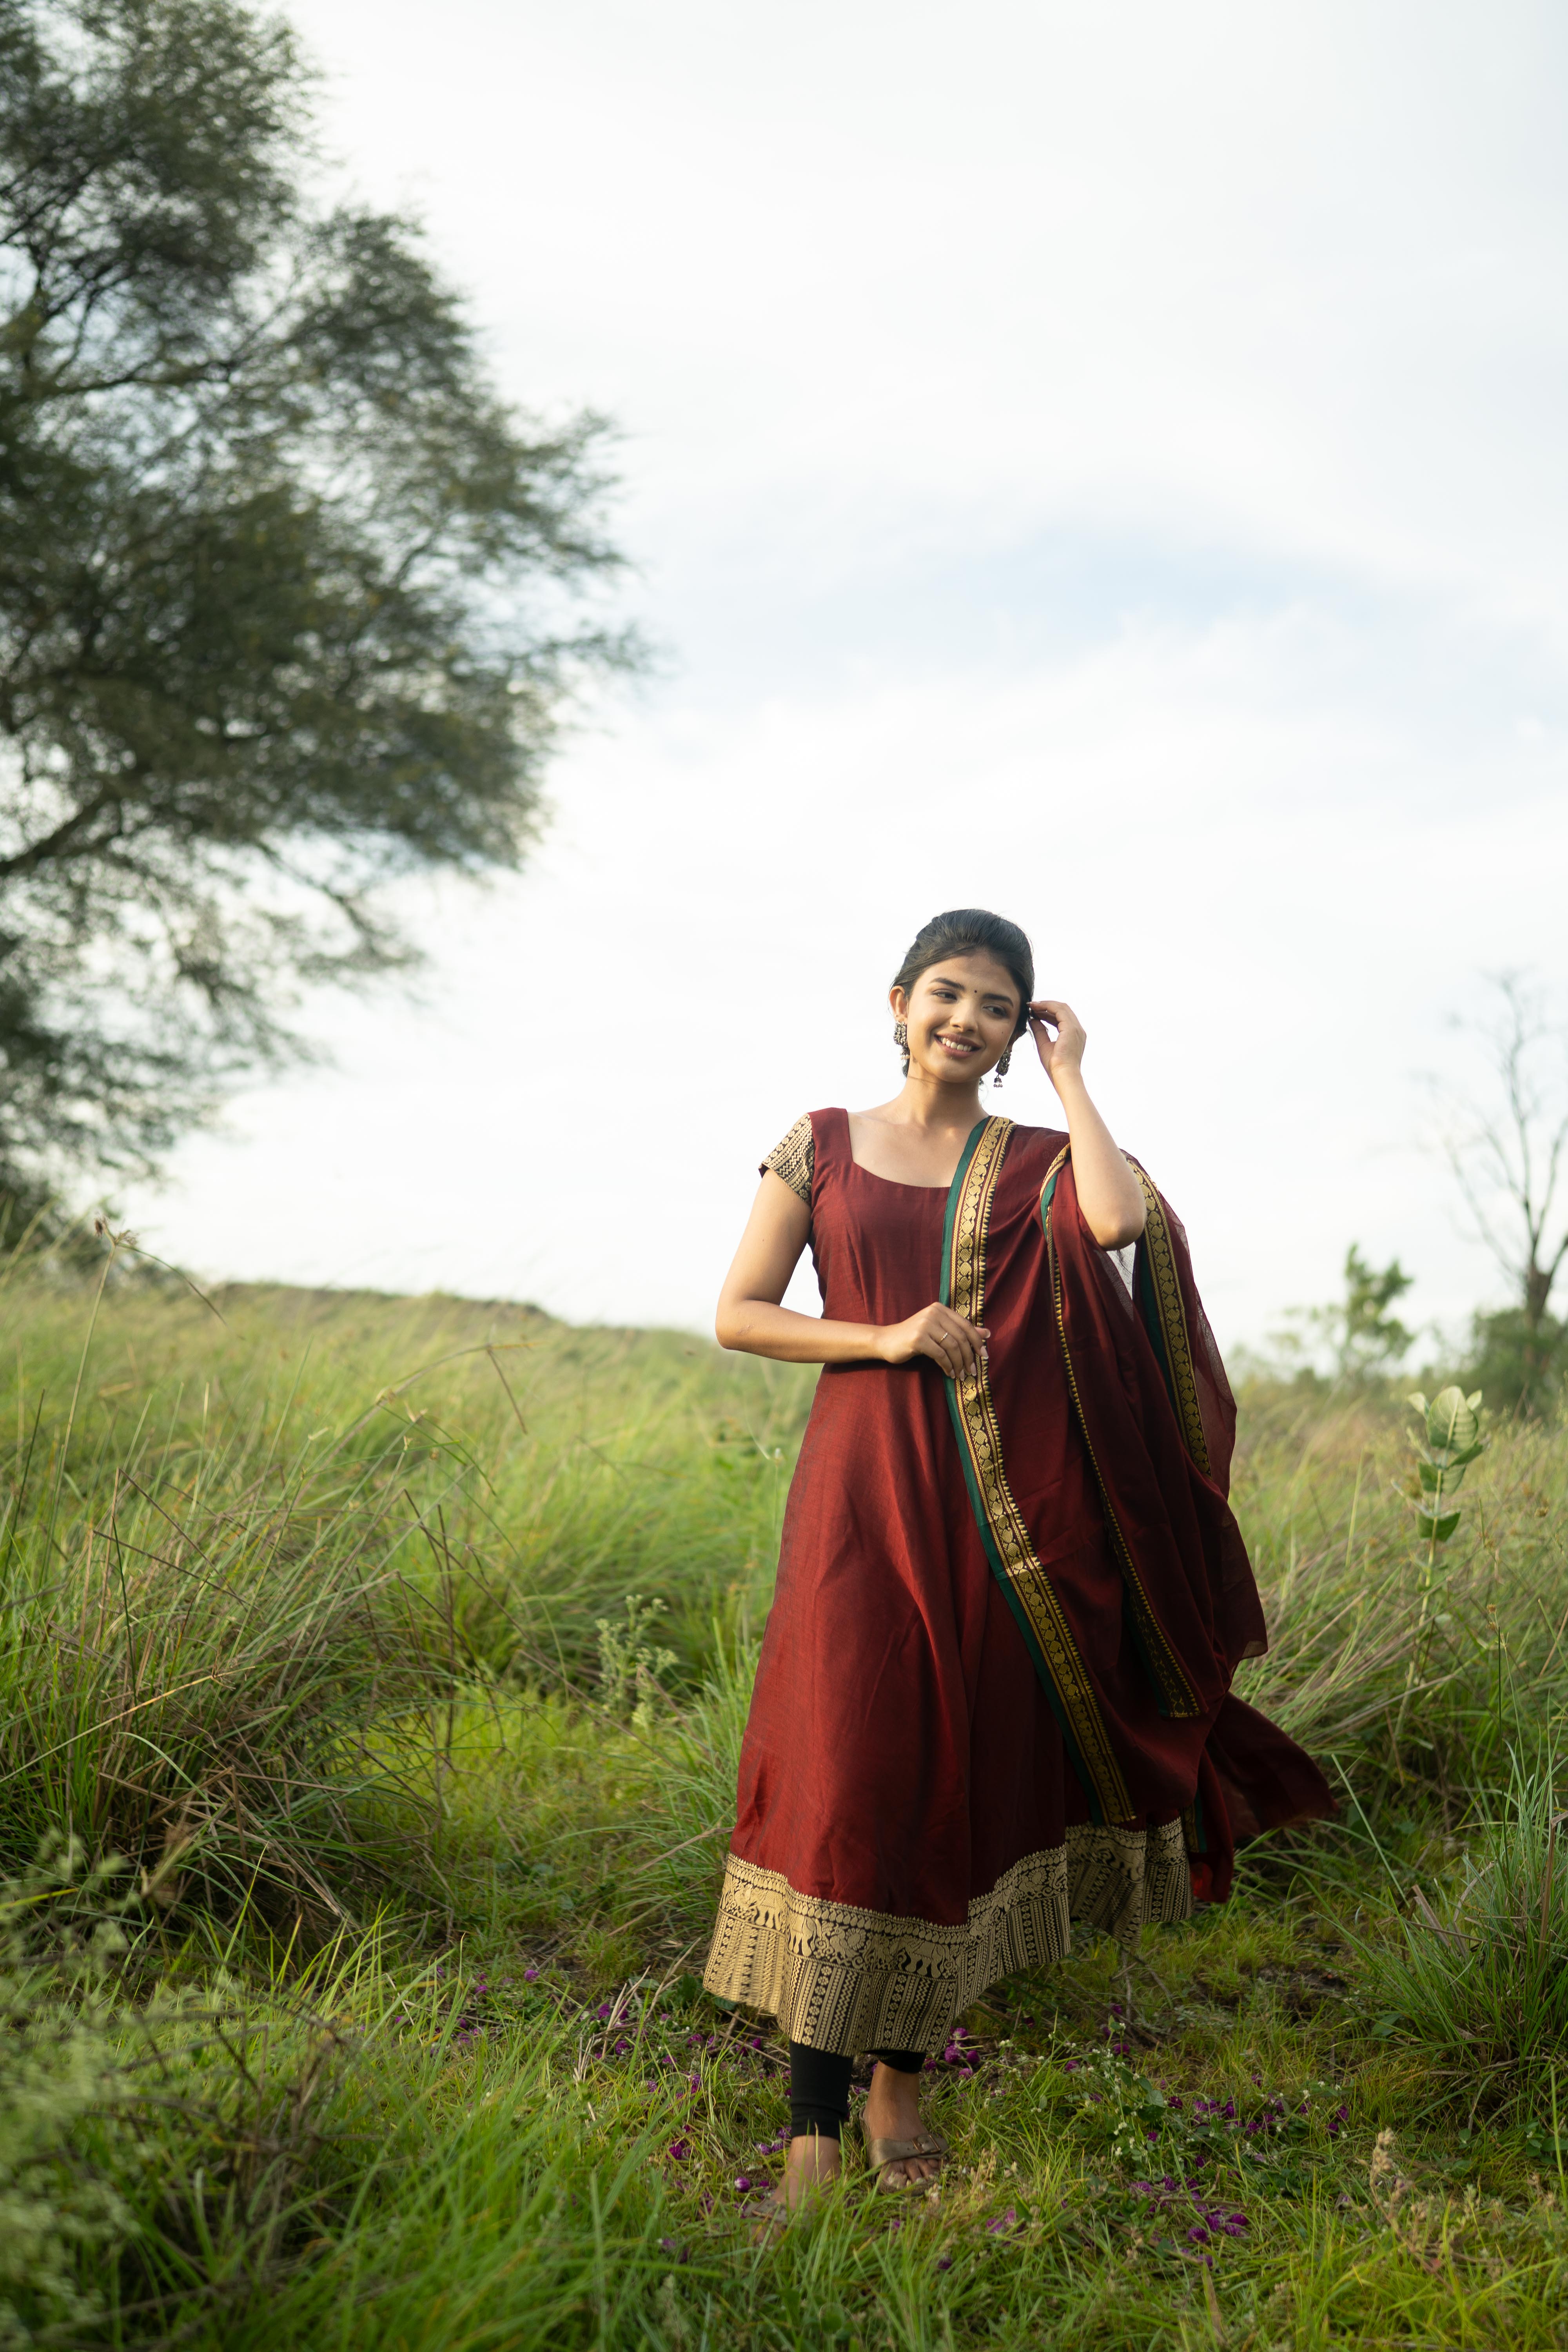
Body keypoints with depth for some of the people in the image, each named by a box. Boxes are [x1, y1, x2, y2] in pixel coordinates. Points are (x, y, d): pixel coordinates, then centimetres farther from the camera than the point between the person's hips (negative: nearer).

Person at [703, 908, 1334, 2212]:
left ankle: (903, 2081, 25)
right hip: (864, 1491, -1)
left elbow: (1121, 1224, -15)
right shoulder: (824, 1145, 8)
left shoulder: (1038, 1159, 8)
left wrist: (1070, 1073, -3)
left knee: (962, 1780, 8)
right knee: (845, 1776, -7)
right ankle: (814, 2125, 1)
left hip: (1009, 1508, 2)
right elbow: (738, 1314, 6)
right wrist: (886, 1337, -9)